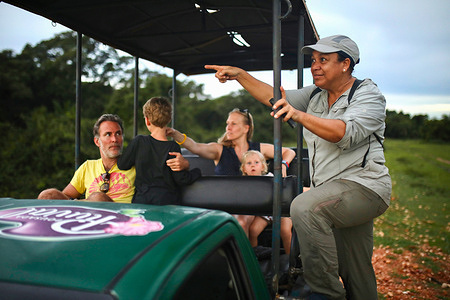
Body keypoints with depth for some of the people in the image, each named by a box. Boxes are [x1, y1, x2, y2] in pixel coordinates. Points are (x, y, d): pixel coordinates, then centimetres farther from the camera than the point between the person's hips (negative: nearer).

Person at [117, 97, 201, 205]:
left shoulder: (138, 142, -3)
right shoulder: (173, 147, -8)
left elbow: (122, 165, 7)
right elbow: (181, 179, -6)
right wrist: (197, 172, 11)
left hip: (141, 201, 2)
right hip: (167, 202, -2)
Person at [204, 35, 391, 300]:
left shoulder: (368, 95, -9)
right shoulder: (315, 95, 14)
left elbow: (345, 132, -27)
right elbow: (273, 96, 12)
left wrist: (299, 114, -38)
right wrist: (240, 75, 3)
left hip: (363, 186, -7)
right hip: (333, 191, 8)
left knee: (305, 207, -33)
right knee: (355, 276, 14)